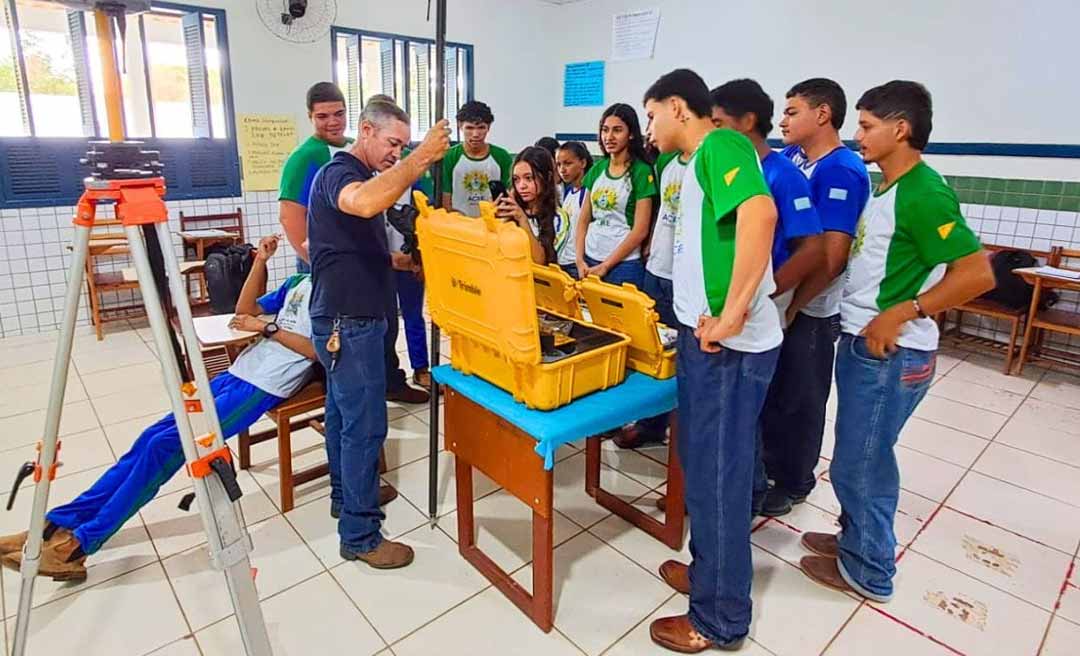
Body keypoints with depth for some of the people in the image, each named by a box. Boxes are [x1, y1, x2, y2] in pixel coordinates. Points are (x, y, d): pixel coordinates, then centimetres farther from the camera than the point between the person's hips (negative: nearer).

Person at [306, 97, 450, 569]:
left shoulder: (364, 177, 17)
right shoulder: (338, 173, -15)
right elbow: (365, 205, -42)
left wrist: (401, 261, 11)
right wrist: (422, 158, -37)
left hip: (351, 317, 11)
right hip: (347, 322, -11)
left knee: (343, 412, 20)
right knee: (365, 425, -6)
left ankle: (345, 495, 37)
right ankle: (360, 536, 5)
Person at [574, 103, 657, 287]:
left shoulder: (641, 171, -5)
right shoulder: (597, 169, 9)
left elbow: (640, 230, -10)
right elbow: (584, 220, 11)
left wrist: (605, 266, -11)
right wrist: (579, 259, -2)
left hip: (623, 264, -4)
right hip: (589, 260, 5)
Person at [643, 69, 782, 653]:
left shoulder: (721, 144, -12)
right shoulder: (701, 160, 19)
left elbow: (760, 213, -30)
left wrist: (733, 313, -29)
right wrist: (699, 317, 14)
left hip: (730, 343, -10)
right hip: (707, 335, 10)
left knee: (717, 476, 2)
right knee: (702, 463, 20)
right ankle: (708, 568, 40)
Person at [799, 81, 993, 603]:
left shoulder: (922, 193, -19)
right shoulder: (888, 188, 10)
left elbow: (977, 273, -22)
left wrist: (901, 314, -23)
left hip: (890, 353, -9)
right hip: (862, 344, 9)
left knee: (858, 463, 4)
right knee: (862, 456, 20)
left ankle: (868, 570, 23)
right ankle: (856, 539, 38)